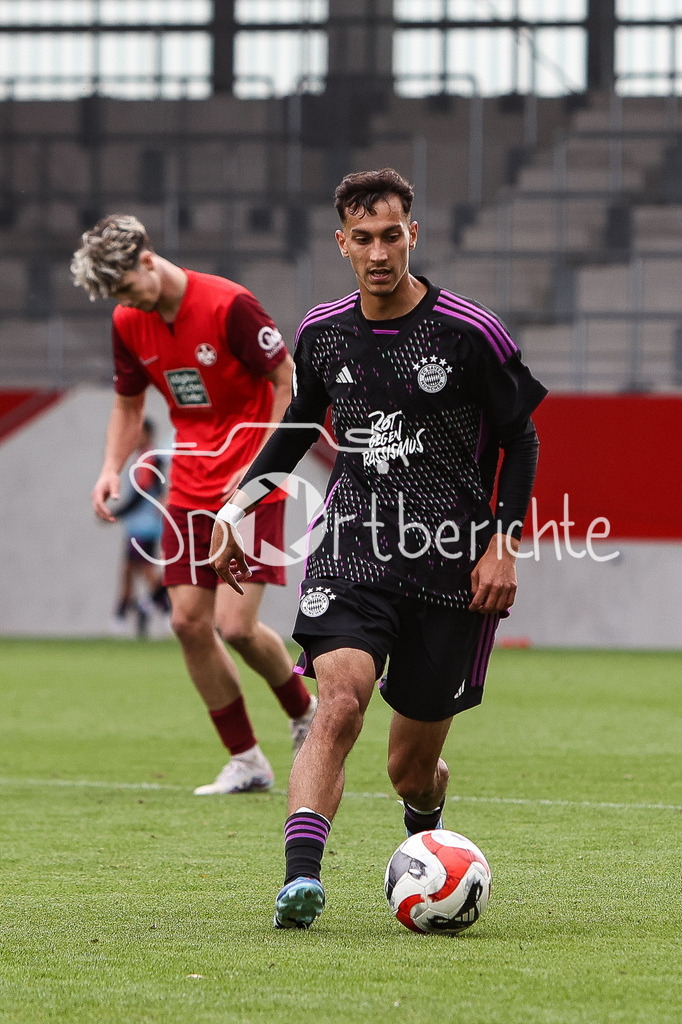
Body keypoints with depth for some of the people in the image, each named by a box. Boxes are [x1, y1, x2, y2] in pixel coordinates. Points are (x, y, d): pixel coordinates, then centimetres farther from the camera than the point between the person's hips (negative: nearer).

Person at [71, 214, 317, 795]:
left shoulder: (229, 305, -17)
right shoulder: (129, 324, 3)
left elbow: (288, 380, -11)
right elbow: (129, 404, 17)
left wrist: (261, 465, -17)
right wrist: (111, 469, 0)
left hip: (250, 486, -6)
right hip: (189, 487, 6)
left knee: (236, 626, -13)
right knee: (189, 621, -3)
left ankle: (305, 714, 16)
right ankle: (246, 761, 9)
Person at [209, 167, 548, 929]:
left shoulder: (470, 333, -6)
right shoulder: (320, 333, 4)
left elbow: (519, 438, 3)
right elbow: (298, 426, 21)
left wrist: (504, 543, -6)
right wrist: (238, 502, 10)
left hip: (449, 560, -1)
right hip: (353, 544, 1)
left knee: (411, 768, 7)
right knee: (341, 694, -27)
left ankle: (426, 840, 42)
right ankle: (301, 878, -36)